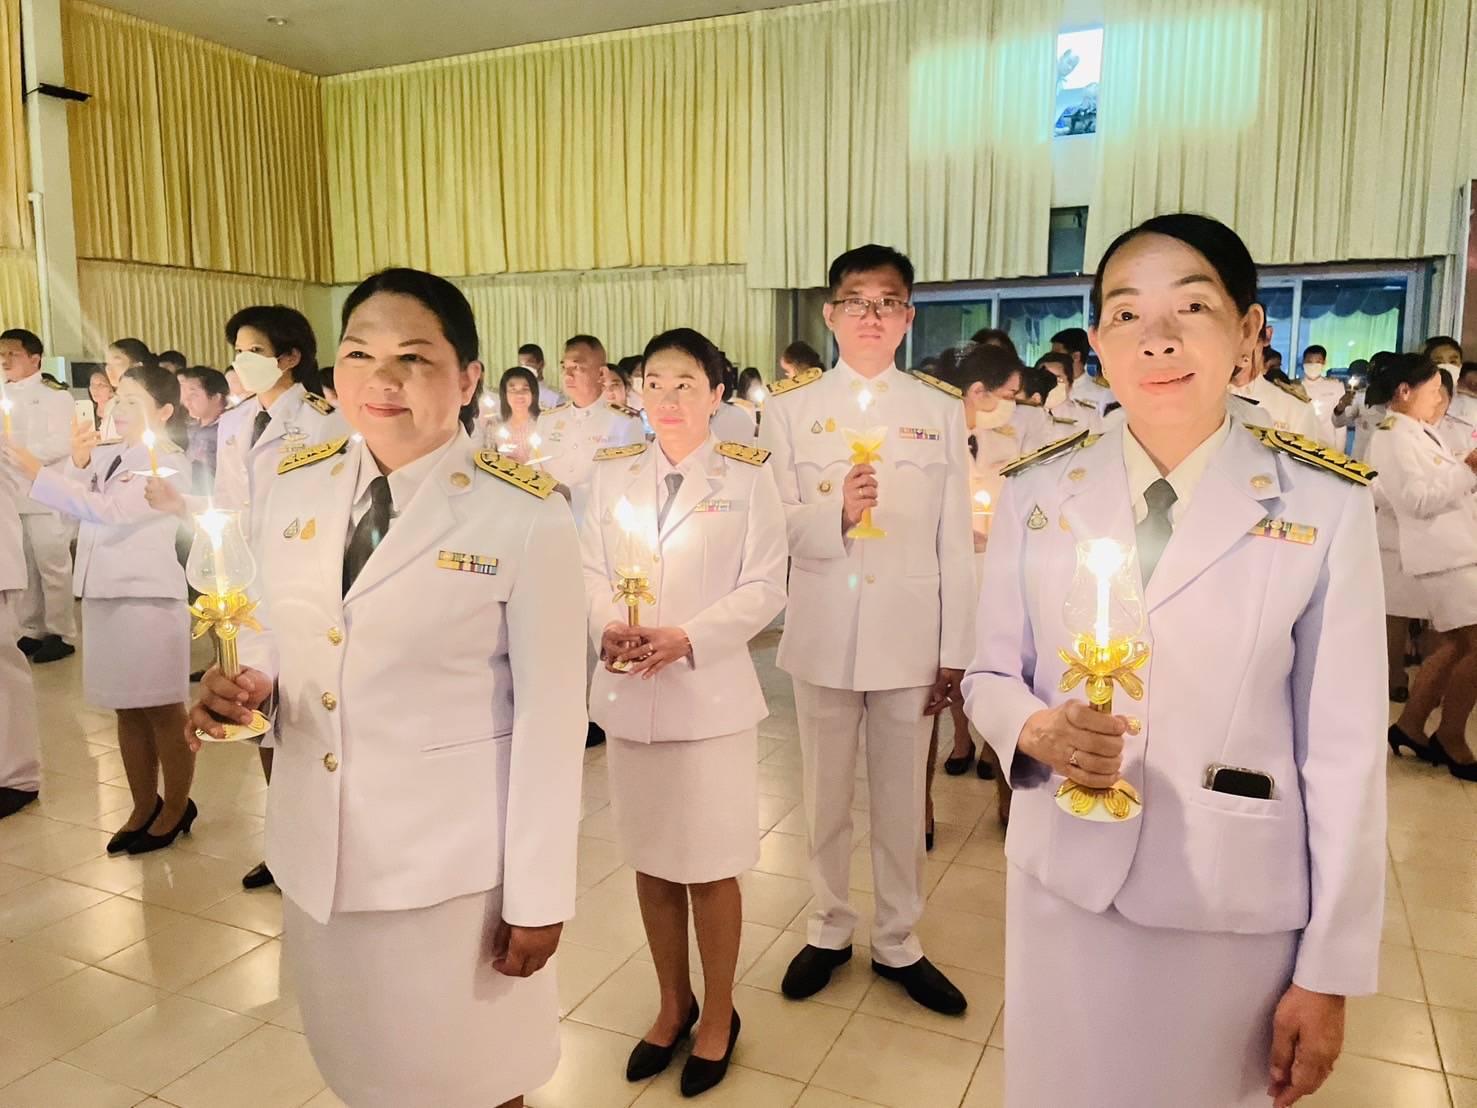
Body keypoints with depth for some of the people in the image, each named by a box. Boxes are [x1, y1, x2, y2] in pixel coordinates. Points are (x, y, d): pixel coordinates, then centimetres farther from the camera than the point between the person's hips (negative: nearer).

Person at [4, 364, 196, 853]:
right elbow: (77, 505, 9)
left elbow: (109, 510, -22)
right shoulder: (106, 457, 12)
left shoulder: (167, 465, -10)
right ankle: (144, 808, 28)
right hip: (104, 595, 7)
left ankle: (176, 808, 20)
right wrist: (78, 464, -3)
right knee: (128, 712, 15)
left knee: (163, 713, 5)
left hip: (149, 597, -7)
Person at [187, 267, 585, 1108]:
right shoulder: (295, 488, -1)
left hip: (456, 855, -4)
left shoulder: (526, 517, -17)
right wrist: (244, 680, -10)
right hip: (318, 846, 5)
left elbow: (549, 715, -14)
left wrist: (538, 894, -11)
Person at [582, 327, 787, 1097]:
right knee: (650, 861, 15)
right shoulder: (612, 473, 8)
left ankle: (718, 1016, 30)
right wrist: (606, 624, -15)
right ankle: (674, 1004, 37)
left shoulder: (748, 477, -3)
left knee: (710, 867, 7)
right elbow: (591, 568, 6)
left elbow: (763, 587, -6)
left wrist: (688, 638, -19)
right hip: (628, 694, 4)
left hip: (710, 694, -3)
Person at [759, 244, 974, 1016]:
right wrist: (835, 514, -23)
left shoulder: (941, 410, 2)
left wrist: (955, 651, 0)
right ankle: (829, 931, 34)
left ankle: (898, 944, 31)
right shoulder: (790, 408, 1)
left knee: (903, 801, 11)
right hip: (823, 636, 0)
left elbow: (955, 540, 1)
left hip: (908, 639, 0)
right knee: (826, 797, 14)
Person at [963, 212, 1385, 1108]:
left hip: (1235, 901, -2)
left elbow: (1344, 750, -7)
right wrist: (1038, 729, -19)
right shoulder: (1037, 494, -4)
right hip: (1065, 878, 2)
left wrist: (1329, 971, -4)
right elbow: (989, 676, 4)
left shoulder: (1325, 507, -10)